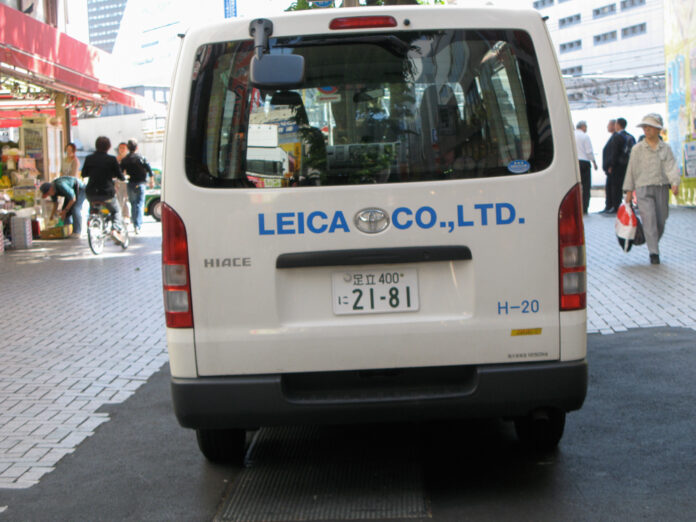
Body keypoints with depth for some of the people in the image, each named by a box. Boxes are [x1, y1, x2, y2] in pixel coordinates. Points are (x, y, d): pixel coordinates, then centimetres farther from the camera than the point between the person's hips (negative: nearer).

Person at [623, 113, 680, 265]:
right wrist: (629, 190, 5)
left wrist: (675, 183, -19)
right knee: (649, 219, -15)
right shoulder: (637, 149, 5)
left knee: (661, 221, 5)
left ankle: (653, 245, 28)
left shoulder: (666, 148, 7)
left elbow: (671, 167, -2)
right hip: (643, 188, -2)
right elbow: (631, 170, 8)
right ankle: (654, 253, -18)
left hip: (662, 188, 2)